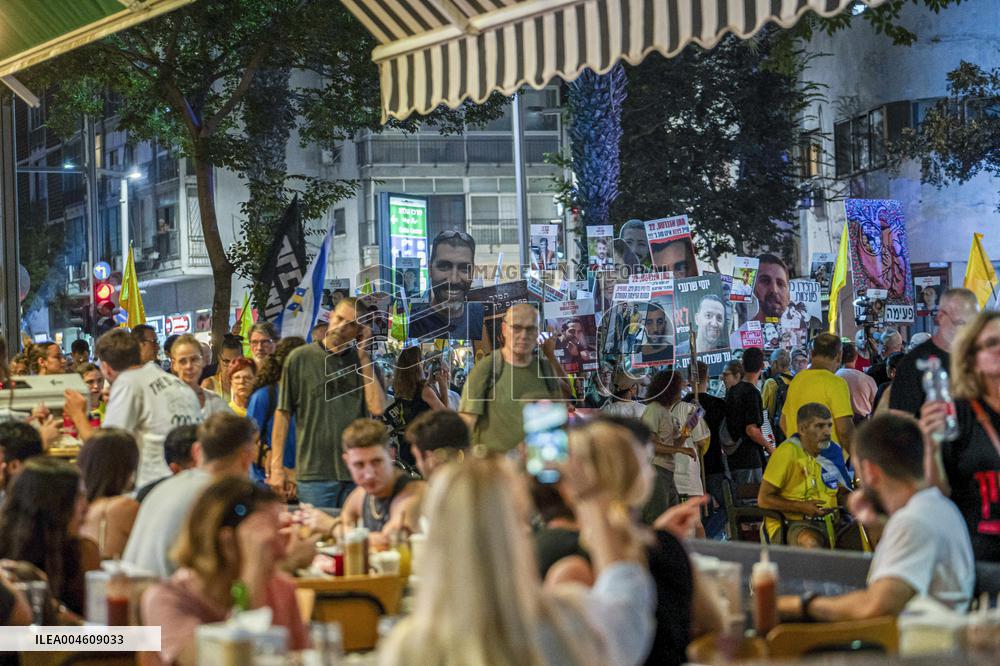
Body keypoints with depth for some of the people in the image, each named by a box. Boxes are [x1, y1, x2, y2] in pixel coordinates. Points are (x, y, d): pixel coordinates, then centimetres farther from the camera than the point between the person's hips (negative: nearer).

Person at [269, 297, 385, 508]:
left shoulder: (362, 362, 9)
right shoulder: (300, 358, 3)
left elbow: (377, 408, -6)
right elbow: (283, 413, 2)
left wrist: (363, 357, -3)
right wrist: (276, 467, -4)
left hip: (358, 473, 2)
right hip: (314, 473, -2)